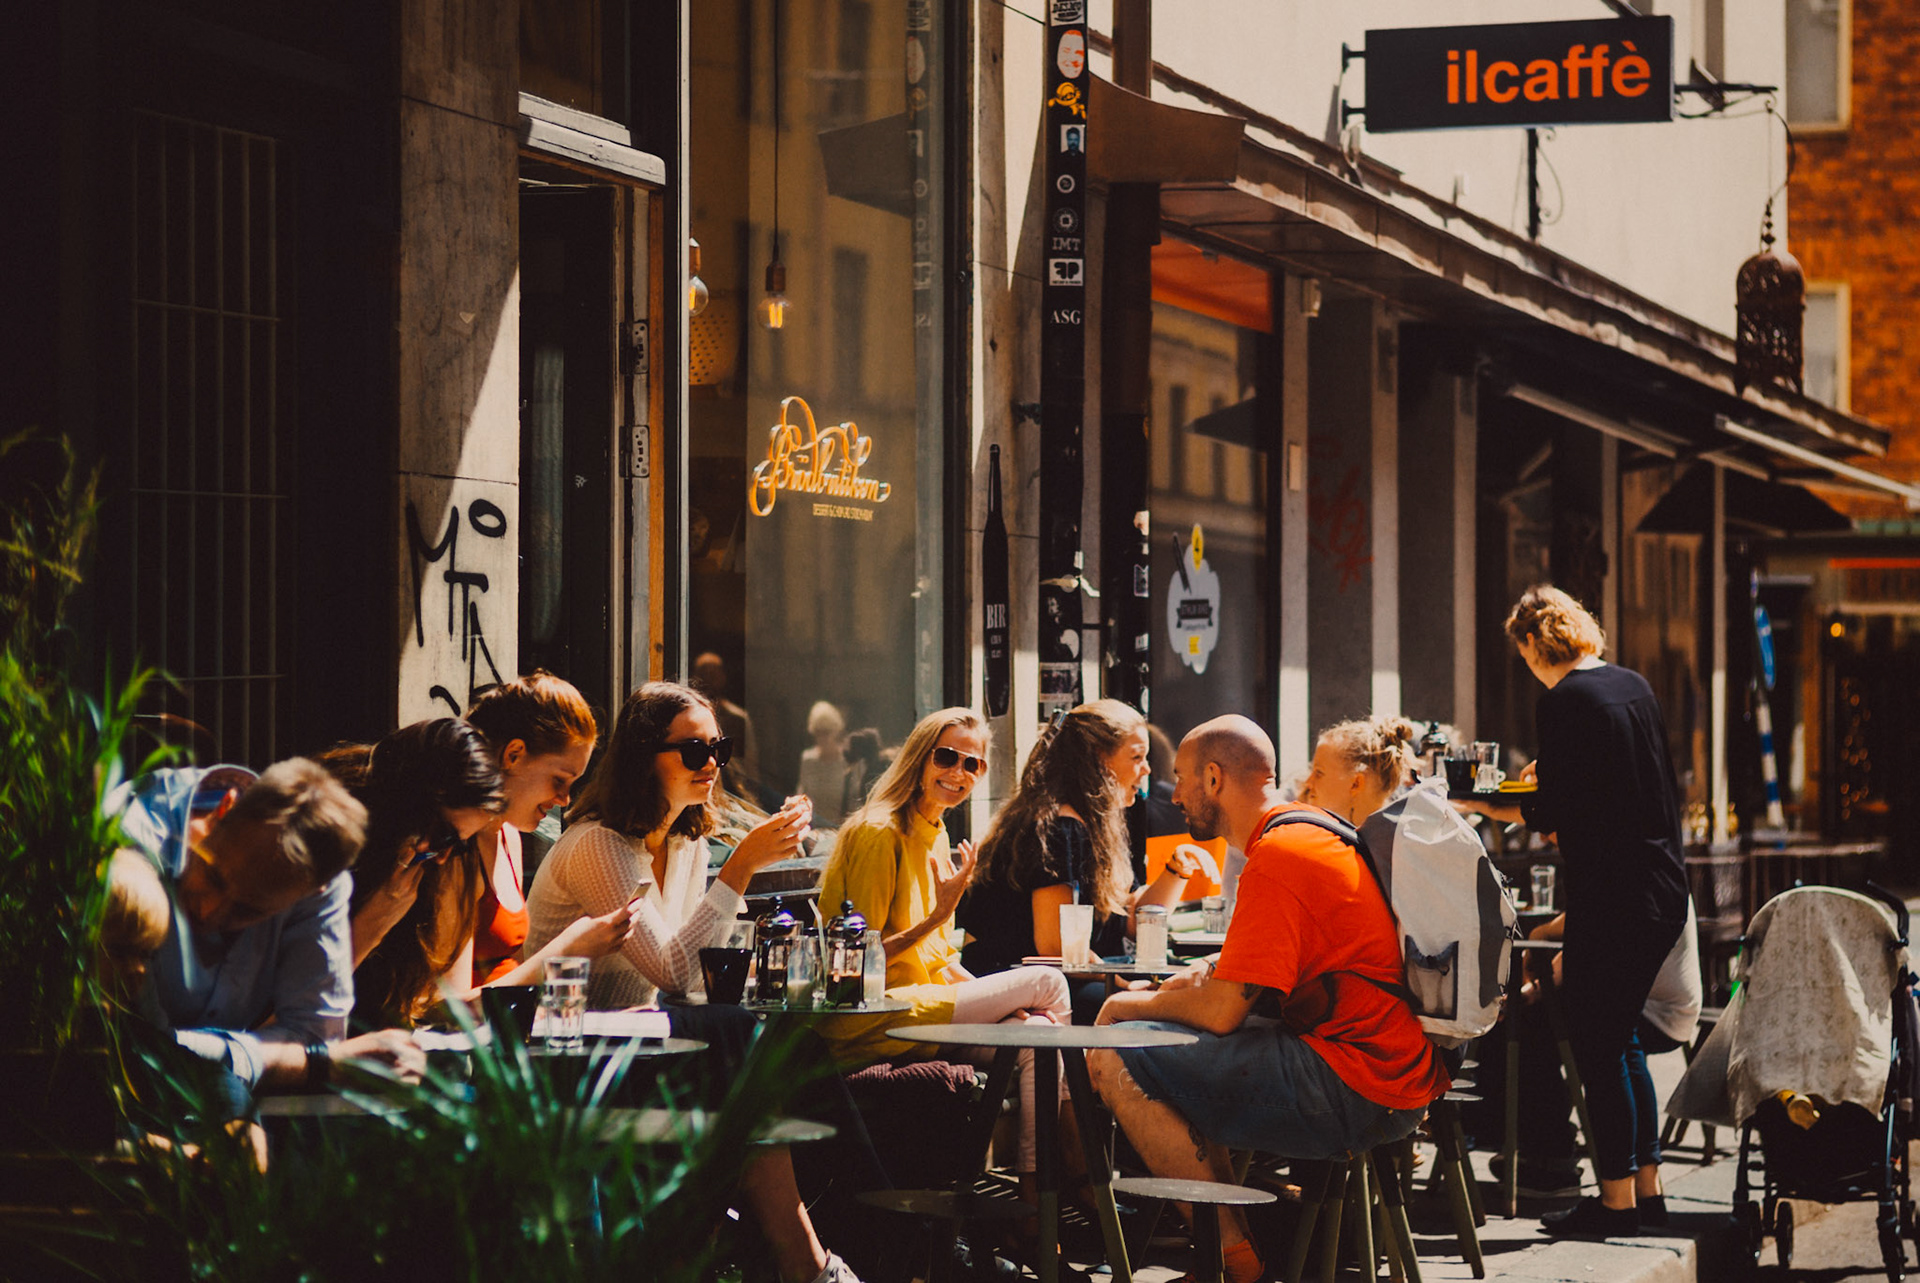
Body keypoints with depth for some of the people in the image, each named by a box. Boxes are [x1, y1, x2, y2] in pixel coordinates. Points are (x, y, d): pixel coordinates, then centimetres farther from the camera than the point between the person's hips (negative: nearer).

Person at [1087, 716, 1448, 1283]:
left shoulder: (1276, 858, -14)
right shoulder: (1312, 829, 18)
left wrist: (1134, 1005, 2)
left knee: (1114, 1061, -12)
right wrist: (1208, 975, 12)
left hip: (1353, 1091, -11)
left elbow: (1221, 1011, -16)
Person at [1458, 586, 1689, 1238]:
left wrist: (1488, 808, -1)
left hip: (1611, 899, -8)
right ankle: (1645, 1179, 22)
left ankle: (1617, 1201, 1)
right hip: (1663, 890, 8)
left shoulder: (1561, 703, -13)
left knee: (1595, 1044, -1)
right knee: (1618, 1036, 18)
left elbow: (1556, 816, -15)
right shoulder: (1634, 685, 10)